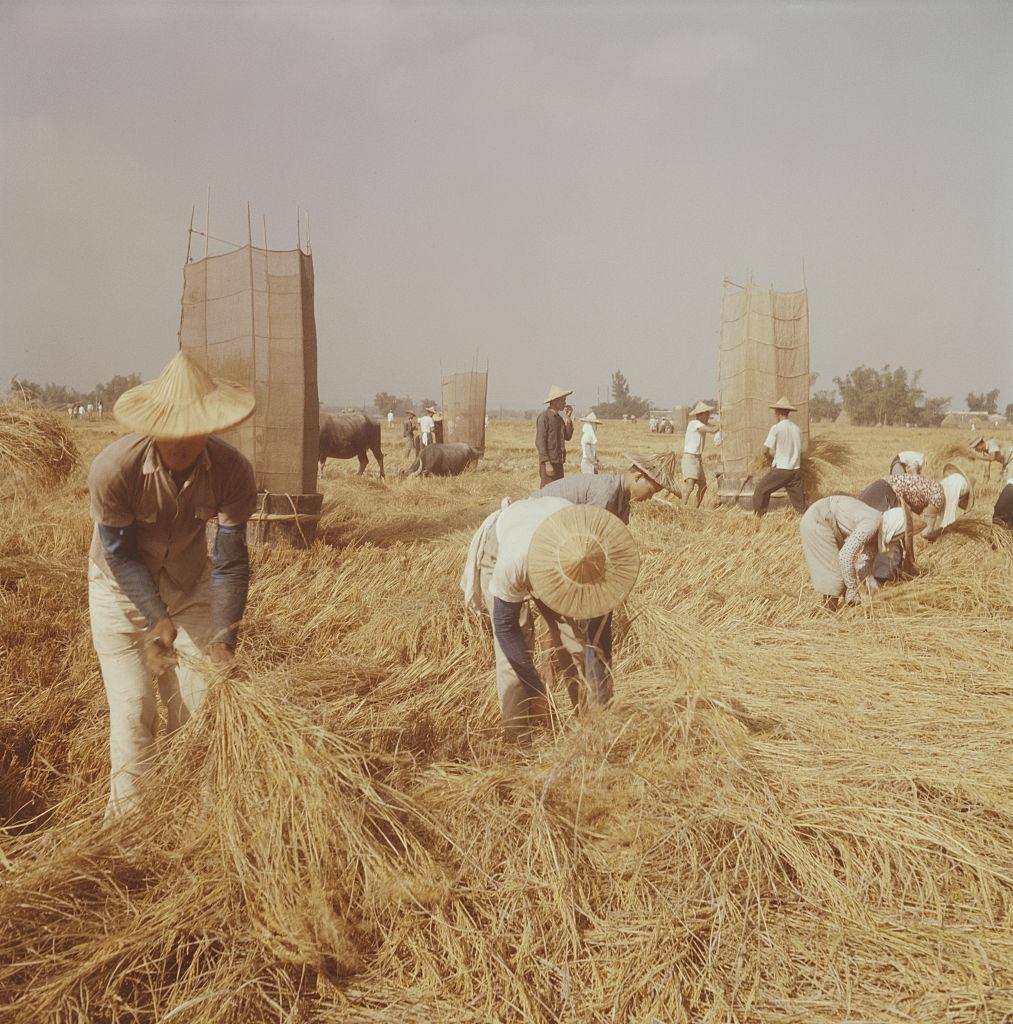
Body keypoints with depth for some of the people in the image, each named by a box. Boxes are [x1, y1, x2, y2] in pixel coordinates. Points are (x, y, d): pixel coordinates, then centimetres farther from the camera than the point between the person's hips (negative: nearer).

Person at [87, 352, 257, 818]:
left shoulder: (232, 470, -27)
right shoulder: (113, 469, -33)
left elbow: (230, 562, -20)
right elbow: (120, 555, -20)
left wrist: (223, 640, -26)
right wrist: (158, 620, -28)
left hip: (190, 587, 2)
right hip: (121, 590, -2)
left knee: (198, 707, 4)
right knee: (133, 711, -3)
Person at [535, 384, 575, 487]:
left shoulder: (559, 418, 16)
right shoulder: (544, 417, -11)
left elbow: (567, 437, 13)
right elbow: (540, 442, -16)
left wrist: (568, 418, 3)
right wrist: (547, 463, -21)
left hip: (558, 462, 9)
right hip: (548, 463, -9)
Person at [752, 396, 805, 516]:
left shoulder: (776, 428, -10)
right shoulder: (797, 428, 6)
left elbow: (766, 450, -9)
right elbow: (799, 451, 12)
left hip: (780, 470, -5)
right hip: (796, 469, 5)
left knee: (760, 489, 12)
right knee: (799, 504, 9)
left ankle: (759, 518, 13)